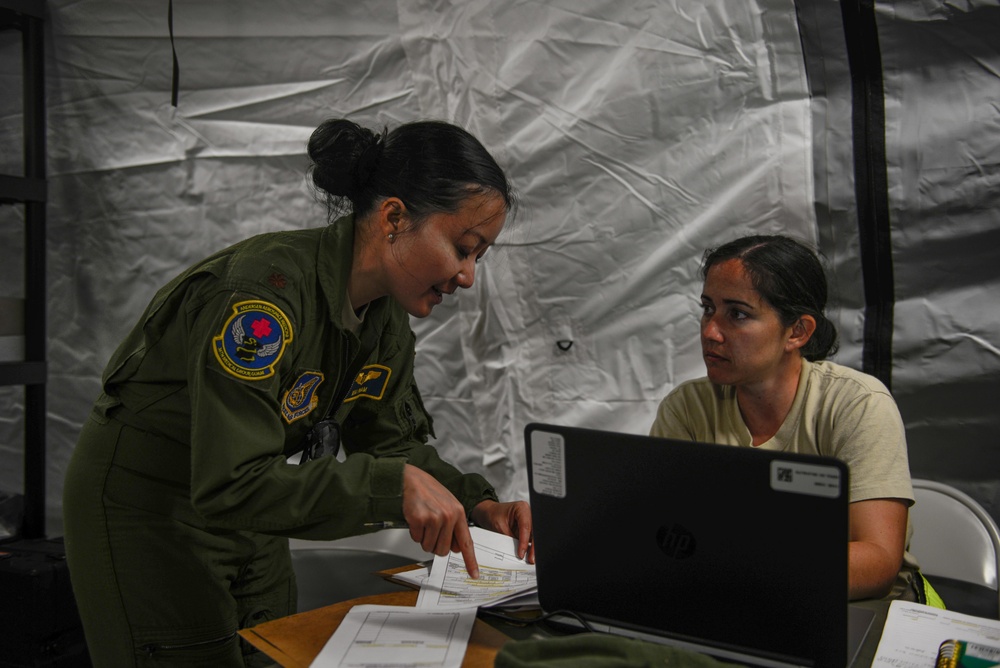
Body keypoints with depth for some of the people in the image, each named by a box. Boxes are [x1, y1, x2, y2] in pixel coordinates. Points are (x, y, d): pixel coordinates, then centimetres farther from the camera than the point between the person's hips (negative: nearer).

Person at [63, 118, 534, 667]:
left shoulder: (386, 314, -7)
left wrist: (476, 504, -14)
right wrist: (395, 484, -41)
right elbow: (228, 485, -37)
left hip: (238, 507, 8)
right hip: (146, 502, -7)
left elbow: (392, 442, 2)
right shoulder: (266, 294, -33)